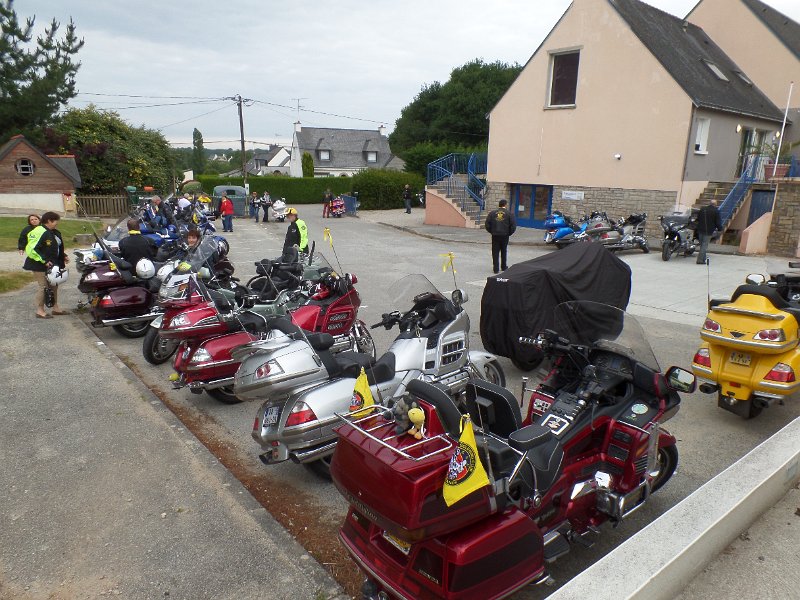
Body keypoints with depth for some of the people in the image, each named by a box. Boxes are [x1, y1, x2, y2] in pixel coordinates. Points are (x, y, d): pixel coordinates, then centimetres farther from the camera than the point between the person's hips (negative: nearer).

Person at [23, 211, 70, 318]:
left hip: (53, 265, 9)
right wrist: (44, 261, -23)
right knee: (44, 287, -5)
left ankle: (55, 308, 25)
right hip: (41, 266, -9)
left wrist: (64, 256, 11)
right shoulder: (39, 232, -18)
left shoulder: (55, 233, 11)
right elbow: (31, 249, -22)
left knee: (54, 286, 14)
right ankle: (40, 311, 4)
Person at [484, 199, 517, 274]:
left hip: (495, 236, 1)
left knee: (495, 252, 4)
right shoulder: (509, 213, -2)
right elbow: (513, 225, -6)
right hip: (504, 235, -1)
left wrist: (492, 232, 10)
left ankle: (496, 269, 2)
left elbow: (487, 224, -1)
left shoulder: (492, 213, 3)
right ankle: (504, 266, 27)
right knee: (504, 251, 16)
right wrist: (509, 233, 8)